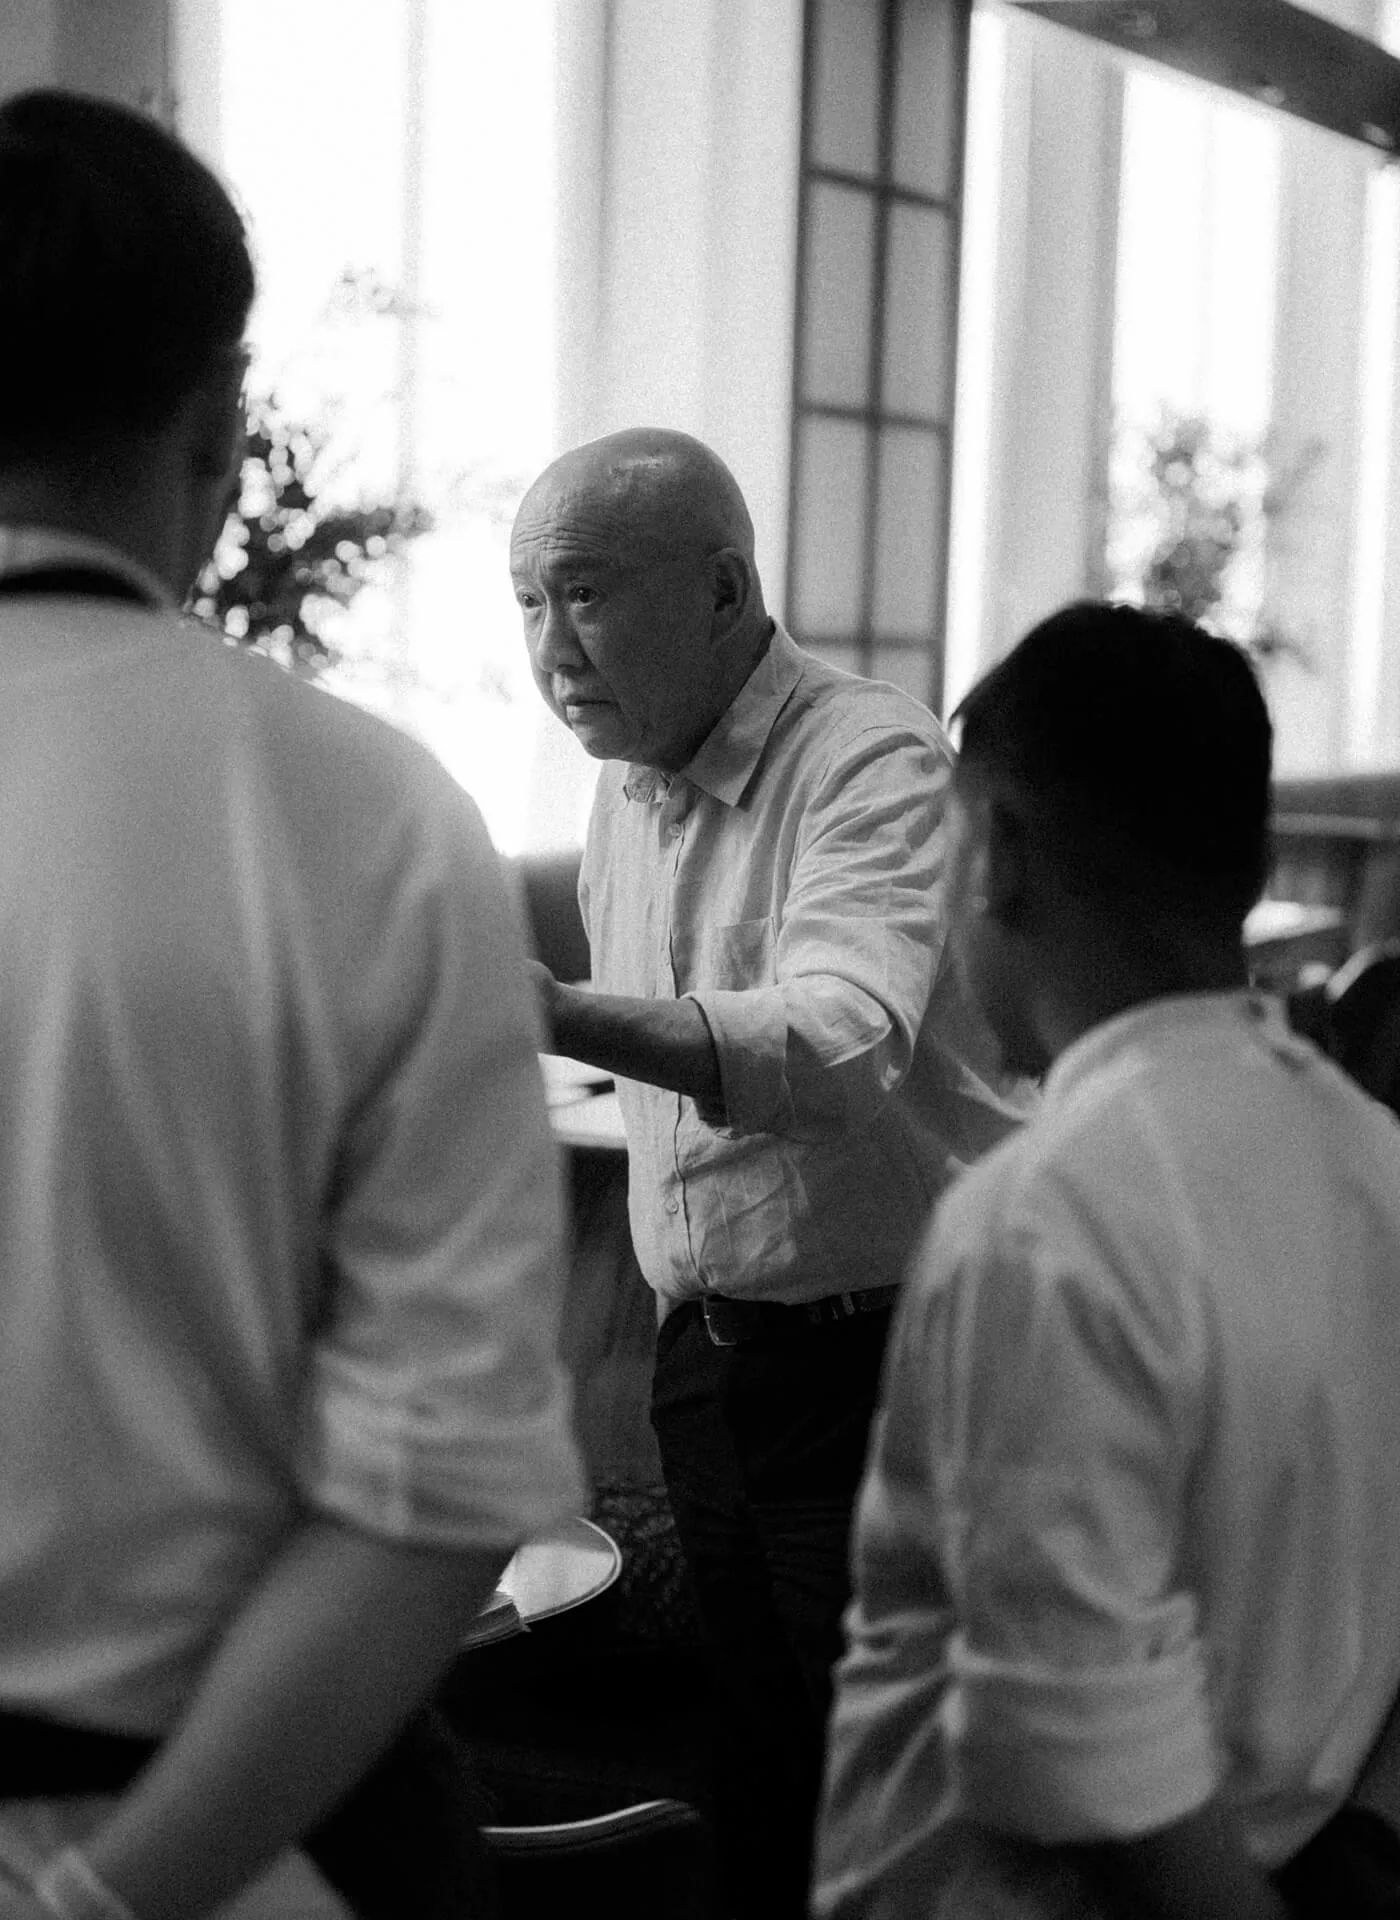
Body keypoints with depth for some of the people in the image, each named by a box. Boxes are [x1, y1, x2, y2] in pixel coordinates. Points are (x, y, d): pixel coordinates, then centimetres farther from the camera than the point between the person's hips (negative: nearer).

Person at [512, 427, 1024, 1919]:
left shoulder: (872, 761, -17)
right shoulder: (624, 791, 9)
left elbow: (840, 1044, -34)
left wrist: (565, 1014, -47)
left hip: (886, 1360, -7)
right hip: (704, 1359, 8)